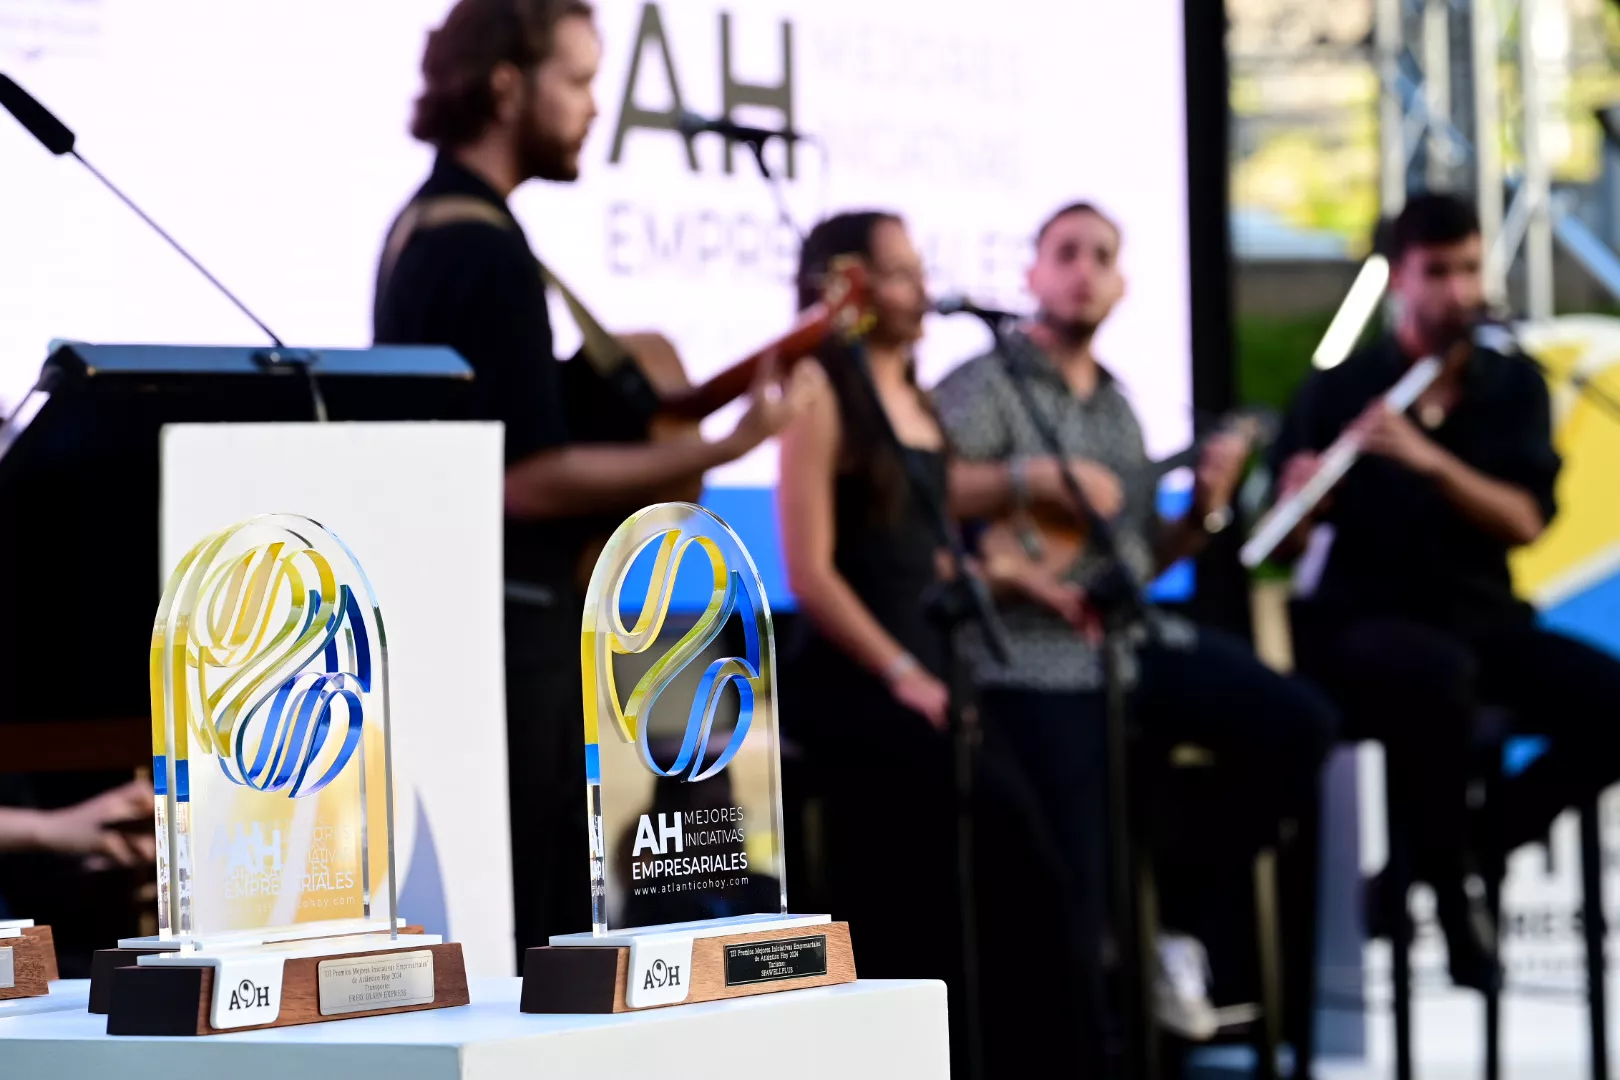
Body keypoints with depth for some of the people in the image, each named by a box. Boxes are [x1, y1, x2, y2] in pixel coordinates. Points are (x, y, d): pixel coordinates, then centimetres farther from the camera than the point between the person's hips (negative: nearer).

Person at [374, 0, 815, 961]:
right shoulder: (486, 248, -17)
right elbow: (528, 479, -21)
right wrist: (720, 450, -17)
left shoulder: (424, 222, 13)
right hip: (505, 627, -10)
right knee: (531, 932, -7)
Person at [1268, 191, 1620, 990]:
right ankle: (1452, 895, -17)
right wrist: (1300, 500, -29)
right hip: (1363, 623, -4)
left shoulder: (1513, 387, 6)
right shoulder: (1339, 390, -3)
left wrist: (1428, 458, -24)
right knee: (1439, 674, -39)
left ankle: (1462, 851, -1)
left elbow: (1522, 524, -8)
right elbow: (1285, 547, -5)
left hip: (1481, 620, 4)